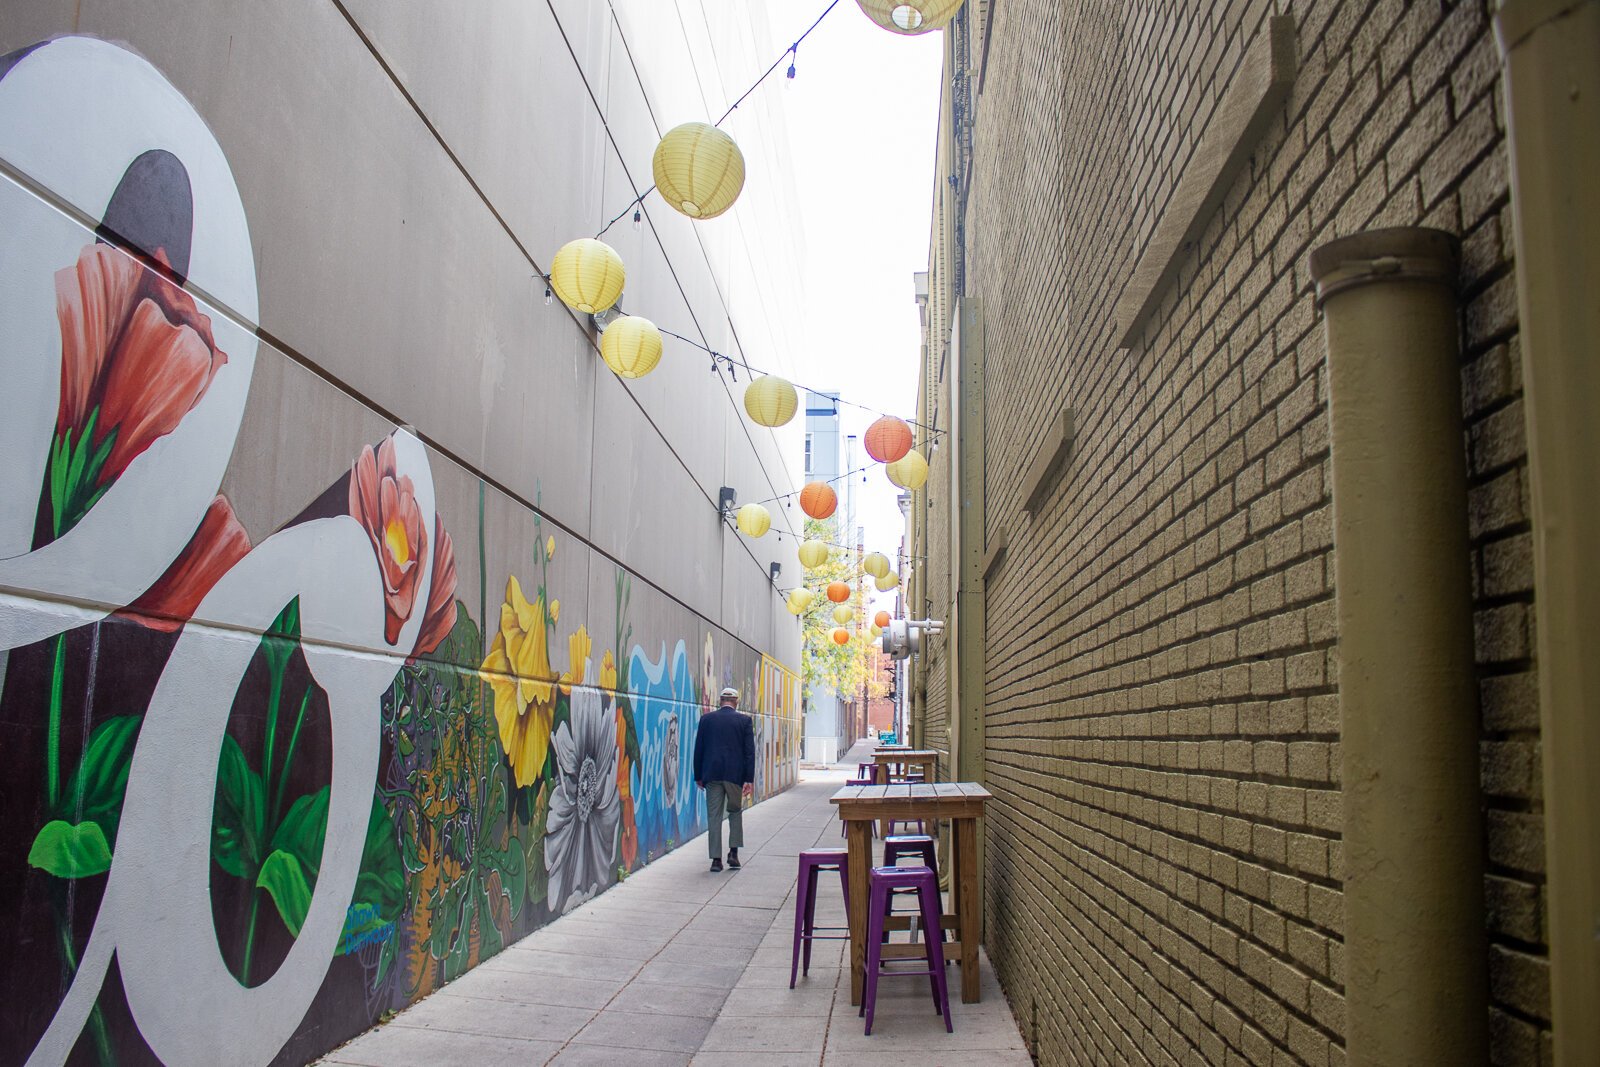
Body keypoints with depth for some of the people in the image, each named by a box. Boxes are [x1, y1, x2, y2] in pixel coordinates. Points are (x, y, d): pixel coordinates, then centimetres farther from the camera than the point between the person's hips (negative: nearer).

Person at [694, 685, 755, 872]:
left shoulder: (706, 719, 4)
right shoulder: (744, 720, 1)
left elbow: (699, 749, 6)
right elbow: (749, 751, -3)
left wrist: (698, 776, 12)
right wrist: (749, 779, -2)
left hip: (712, 774, 1)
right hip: (735, 774, 0)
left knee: (714, 817, 4)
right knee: (735, 812, 18)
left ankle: (716, 859, 2)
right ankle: (733, 852, 10)